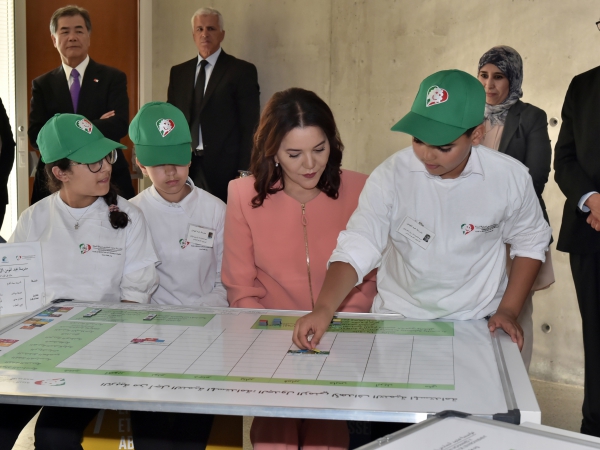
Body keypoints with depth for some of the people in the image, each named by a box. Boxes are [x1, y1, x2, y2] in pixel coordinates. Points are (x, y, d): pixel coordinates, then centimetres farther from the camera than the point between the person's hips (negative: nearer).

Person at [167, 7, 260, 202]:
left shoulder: (242, 71, -1)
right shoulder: (178, 72, 14)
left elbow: (249, 127, -4)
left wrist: (244, 172, -10)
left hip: (223, 168, -4)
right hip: (183, 165, 4)